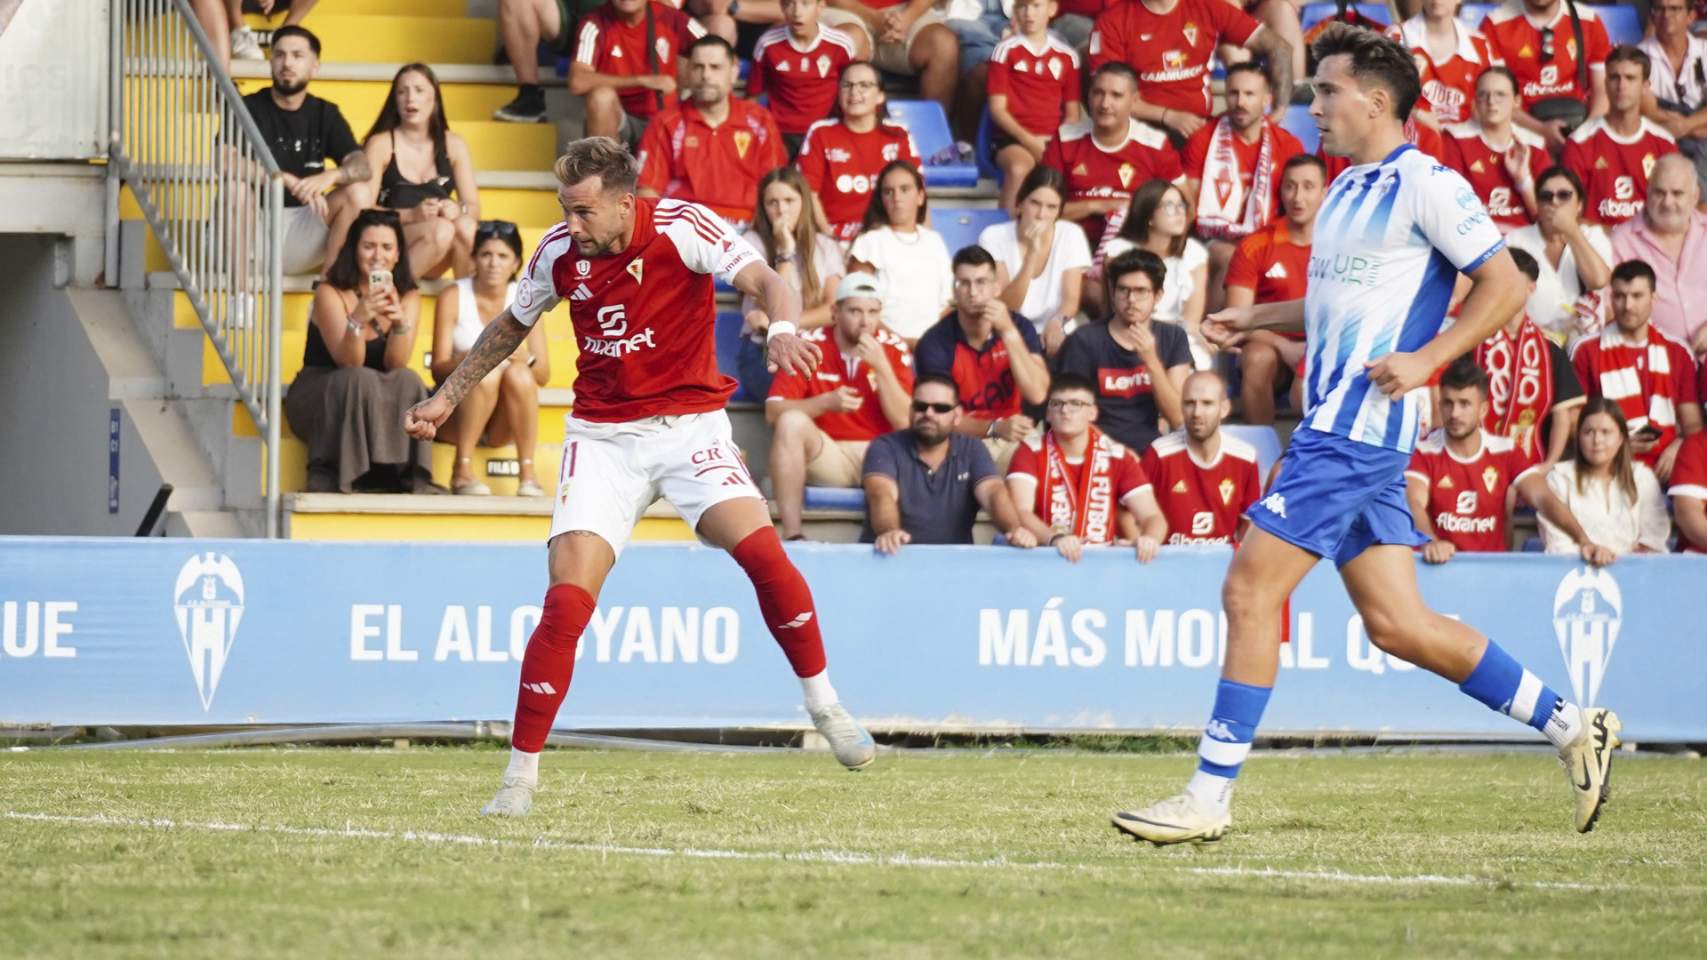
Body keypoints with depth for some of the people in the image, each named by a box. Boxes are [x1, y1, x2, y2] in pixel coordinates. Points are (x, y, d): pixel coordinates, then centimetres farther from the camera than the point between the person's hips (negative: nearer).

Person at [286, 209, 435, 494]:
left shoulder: (408, 297, -1)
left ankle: (408, 476, -26)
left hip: (380, 404, 3)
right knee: (361, 380, -34)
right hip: (319, 401, -3)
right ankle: (327, 478, -31)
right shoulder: (331, 294, -13)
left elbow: (396, 364, -14)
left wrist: (401, 322, -33)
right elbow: (348, 362, -23)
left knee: (408, 382, -27)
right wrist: (357, 319, -41)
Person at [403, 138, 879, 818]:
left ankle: (824, 706, 1)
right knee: (567, 601, -14)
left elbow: (766, 283, -22)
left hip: (689, 424, -2)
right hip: (602, 437, 2)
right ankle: (521, 774, -6)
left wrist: (782, 328, -44)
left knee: (764, 553, -22)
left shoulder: (682, 227, -12)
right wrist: (447, 397, 21)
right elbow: (510, 325, 18)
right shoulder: (560, 252, -1)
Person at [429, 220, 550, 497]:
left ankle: (527, 473, -28)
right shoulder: (453, 298, -4)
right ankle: (462, 471, -31)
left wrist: (524, 358, -25)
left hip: (504, 422, 2)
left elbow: (543, 376, -2)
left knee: (518, 374, -29)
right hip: (458, 411, -2)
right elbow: (438, 368, -10)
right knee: (487, 370, -31)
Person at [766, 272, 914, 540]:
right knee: (791, 422, -31)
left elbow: (905, 422, -7)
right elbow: (773, 411, -10)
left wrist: (881, 366, -17)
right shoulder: (809, 344, -3)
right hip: (824, 456, 0)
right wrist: (826, 402, -26)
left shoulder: (894, 350, 1)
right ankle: (791, 535, -32)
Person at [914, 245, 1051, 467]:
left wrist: (1008, 332, -20)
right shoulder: (935, 343, -9)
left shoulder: (1020, 327, -1)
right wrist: (996, 428, -27)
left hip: (1014, 441, 3)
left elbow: (1037, 394, -14)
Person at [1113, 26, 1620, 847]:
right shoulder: (1347, 191, 19)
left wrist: (1428, 358, -18)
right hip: (1334, 423, 10)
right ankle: (1568, 725, 14)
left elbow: (1504, 283, -11)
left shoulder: (1425, 185, -9)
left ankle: (1209, 795, -6)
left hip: (1356, 429, -10)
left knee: (1249, 590, -10)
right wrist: (1255, 318, 20)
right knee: (1393, 622, 7)